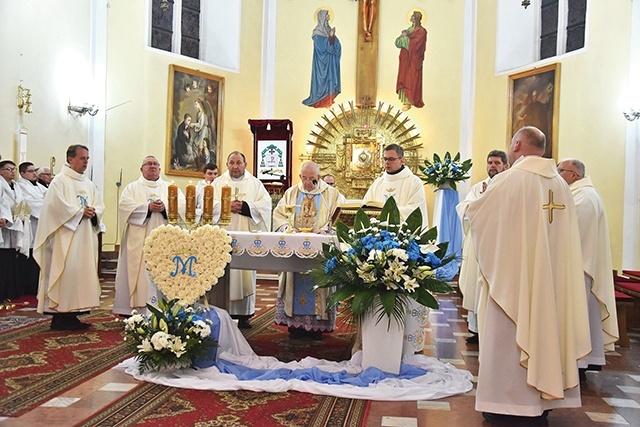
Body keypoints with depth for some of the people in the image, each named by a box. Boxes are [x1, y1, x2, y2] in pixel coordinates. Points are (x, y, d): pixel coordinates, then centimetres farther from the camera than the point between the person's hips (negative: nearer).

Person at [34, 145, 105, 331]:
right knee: (65, 271, -11)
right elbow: (57, 206, -16)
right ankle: (60, 316, -5)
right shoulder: (60, 181, -3)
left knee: (82, 271, 5)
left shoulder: (89, 184, 18)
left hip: (85, 238, 7)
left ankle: (72, 315, 10)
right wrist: (81, 212, -13)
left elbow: (100, 205, 13)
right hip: (65, 237, -7)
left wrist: (93, 212, -8)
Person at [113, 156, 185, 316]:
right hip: (139, 241, -1)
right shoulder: (132, 188, 14)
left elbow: (183, 205, 4)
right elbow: (124, 205, -4)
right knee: (139, 272, -6)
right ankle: (137, 308, -4)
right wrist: (148, 207, -14)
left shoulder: (170, 188, 18)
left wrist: (165, 207, -14)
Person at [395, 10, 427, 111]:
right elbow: (398, 42, 12)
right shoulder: (409, 29, 15)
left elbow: (414, 44, -21)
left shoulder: (421, 31, -10)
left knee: (411, 80, -6)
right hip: (405, 59, 8)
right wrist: (403, 35, -7)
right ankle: (405, 98, 17)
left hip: (413, 60, -8)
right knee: (404, 79, 9)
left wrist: (406, 37, -11)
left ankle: (409, 102, -3)